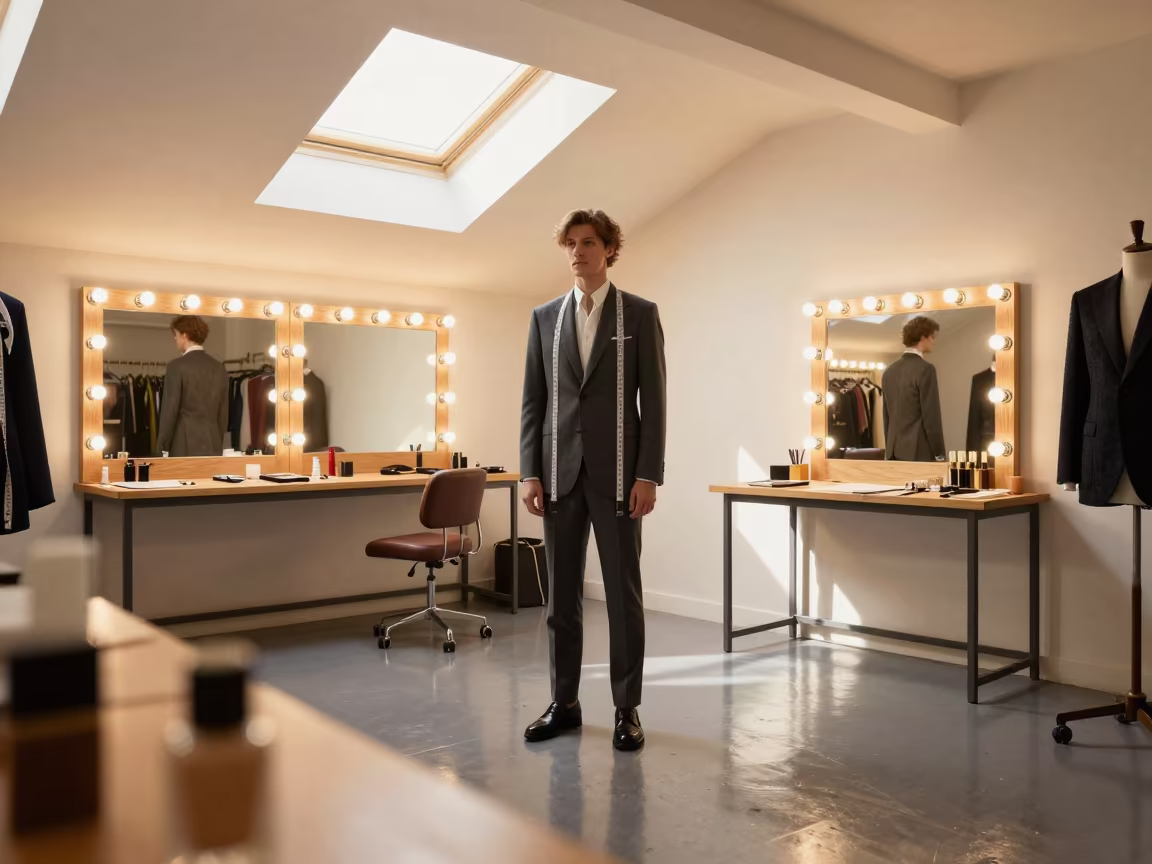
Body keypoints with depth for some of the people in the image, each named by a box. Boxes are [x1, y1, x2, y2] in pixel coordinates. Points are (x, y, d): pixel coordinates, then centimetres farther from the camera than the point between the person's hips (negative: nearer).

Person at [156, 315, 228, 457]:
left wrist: (162, 448, -1)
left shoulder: (177, 366, -7)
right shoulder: (219, 367, 10)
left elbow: (169, 411, -9)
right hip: (212, 446, 6)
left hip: (184, 447, -5)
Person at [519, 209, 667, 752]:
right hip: (560, 472, 3)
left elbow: (653, 399, -2)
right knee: (561, 592, 8)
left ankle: (626, 708, 14)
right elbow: (533, 400, 8)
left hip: (616, 472, -3)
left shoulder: (640, 314, 2)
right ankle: (564, 702, 20)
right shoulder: (545, 317, 10)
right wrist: (529, 472, 0)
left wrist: (648, 475, -9)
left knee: (623, 592, 3)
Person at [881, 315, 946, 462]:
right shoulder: (925, 369, -11)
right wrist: (939, 454, -7)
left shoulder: (889, 371, 12)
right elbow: (931, 416, -13)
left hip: (895, 452, 8)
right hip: (919, 452, -8)